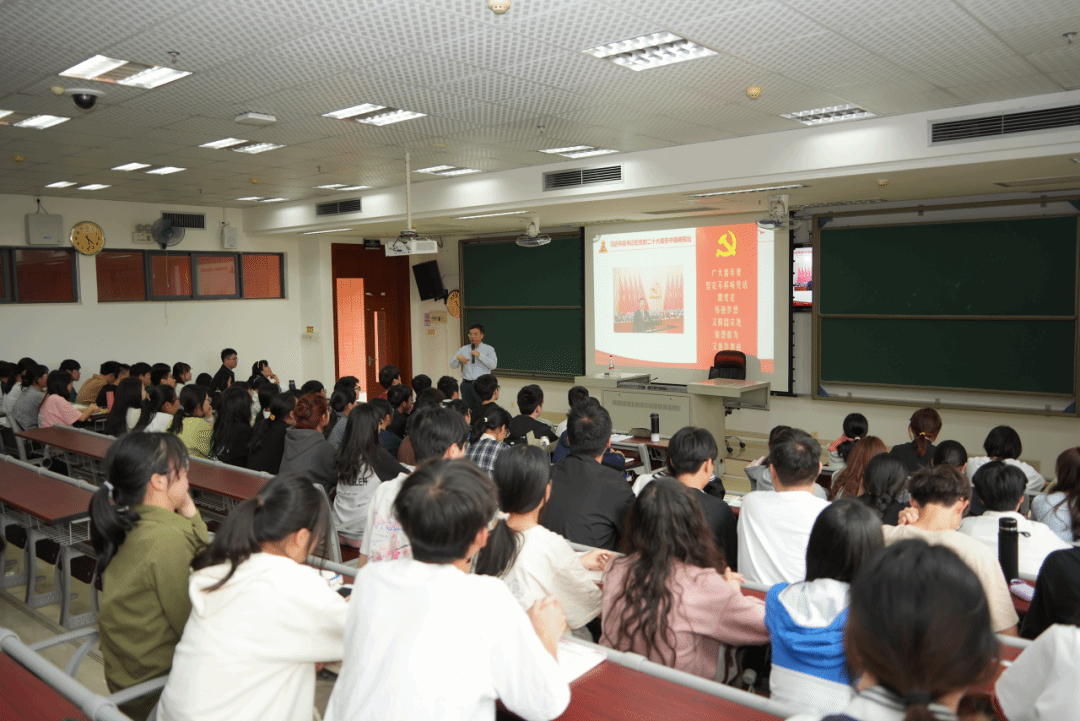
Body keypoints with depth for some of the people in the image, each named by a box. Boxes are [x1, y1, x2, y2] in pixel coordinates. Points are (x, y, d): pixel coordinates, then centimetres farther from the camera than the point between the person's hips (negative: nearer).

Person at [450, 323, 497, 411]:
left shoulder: (489, 349, 7)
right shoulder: (463, 349, 15)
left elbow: (493, 365, -6)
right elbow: (453, 365, 11)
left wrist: (480, 355, -12)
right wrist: (457, 357, -11)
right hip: (467, 384, 3)